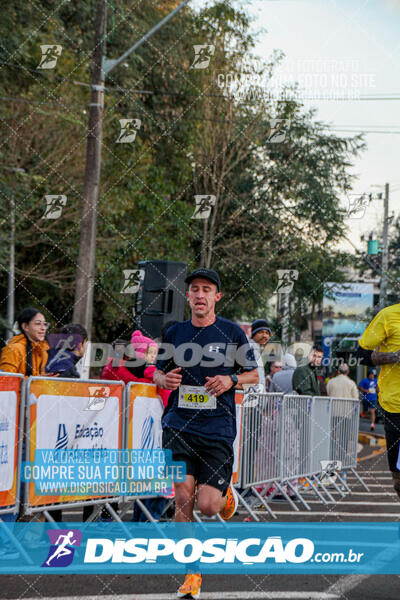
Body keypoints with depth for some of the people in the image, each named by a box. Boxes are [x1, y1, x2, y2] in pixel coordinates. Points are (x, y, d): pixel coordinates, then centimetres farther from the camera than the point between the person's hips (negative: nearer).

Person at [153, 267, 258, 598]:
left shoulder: (233, 332, 2)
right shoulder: (175, 332, 7)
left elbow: (254, 374, 9)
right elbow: (158, 372, 17)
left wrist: (231, 379, -11)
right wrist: (165, 378, -6)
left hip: (218, 430, -2)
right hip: (179, 425, 2)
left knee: (208, 506, -7)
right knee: (183, 498, -7)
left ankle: (227, 495, 32)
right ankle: (192, 573, 6)